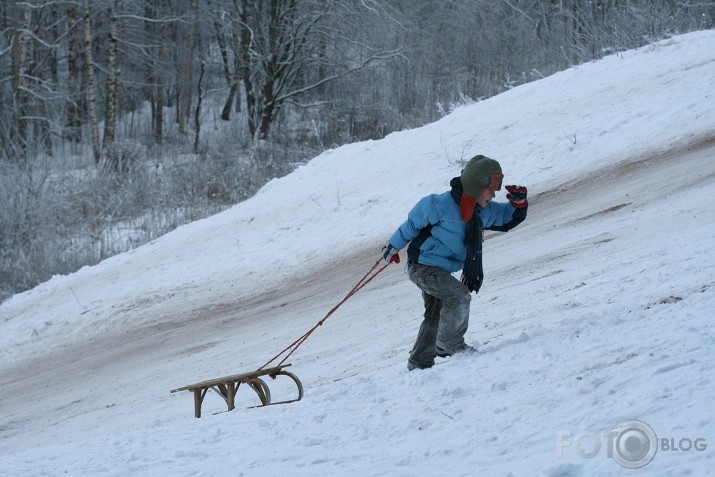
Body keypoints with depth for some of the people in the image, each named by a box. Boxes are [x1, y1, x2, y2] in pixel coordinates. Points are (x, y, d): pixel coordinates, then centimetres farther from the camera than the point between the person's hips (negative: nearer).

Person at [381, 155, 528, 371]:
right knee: (459, 295, -24)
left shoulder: (484, 211, -3)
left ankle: (419, 362, 28)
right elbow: (413, 223, -11)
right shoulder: (441, 205, -24)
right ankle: (450, 344, -9)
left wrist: (518, 203, -9)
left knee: (436, 316, 16)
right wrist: (393, 246, 0)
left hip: (442, 271, 9)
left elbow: (508, 217, 13)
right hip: (422, 267, -9)